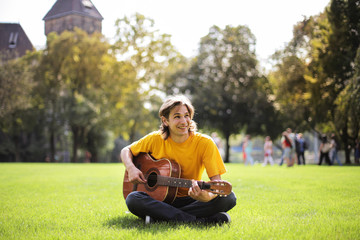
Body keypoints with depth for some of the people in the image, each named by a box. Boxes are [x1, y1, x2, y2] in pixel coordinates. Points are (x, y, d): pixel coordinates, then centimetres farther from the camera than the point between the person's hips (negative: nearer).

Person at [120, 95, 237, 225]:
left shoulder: (204, 143, -10)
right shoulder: (156, 139, -4)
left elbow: (217, 181, -16)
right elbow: (126, 151, 11)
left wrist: (208, 196, -39)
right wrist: (131, 168, -12)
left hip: (190, 200, 0)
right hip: (160, 198, 1)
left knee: (229, 197, -28)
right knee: (132, 199, -30)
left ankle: (157, 217, -27)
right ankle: (203, 220, -34)